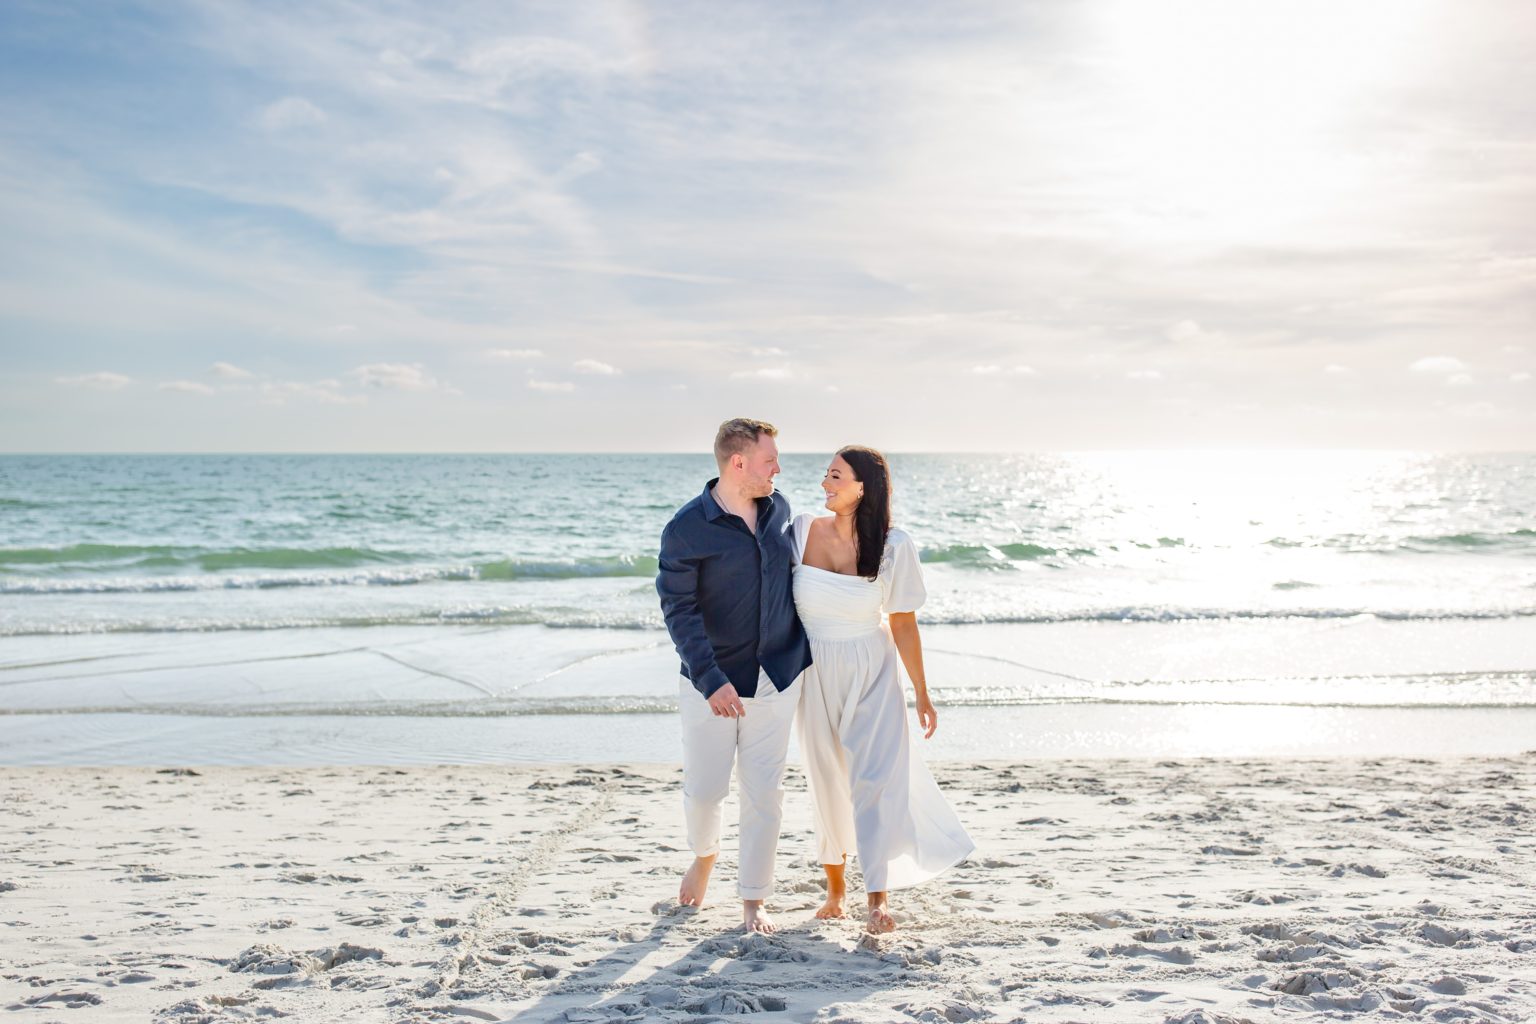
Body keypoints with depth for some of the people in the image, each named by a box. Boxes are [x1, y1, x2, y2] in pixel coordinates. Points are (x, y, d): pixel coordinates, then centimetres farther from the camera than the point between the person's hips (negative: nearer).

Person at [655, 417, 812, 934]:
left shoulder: (778, 508, 2)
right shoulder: (687, 529, -14)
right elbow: (678, 608, -16)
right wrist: (711, 679, -24)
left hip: (776, 676, 4)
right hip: (713, 681, -3)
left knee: (764, 793, 6)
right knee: (704, 788, 7)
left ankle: (753, 901, 21)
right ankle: (704, 855, 41)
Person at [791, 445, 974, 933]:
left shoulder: (893, 546, -12)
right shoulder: (803, 531, -9)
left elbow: (903, 623, -5)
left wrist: (921, 694, 0)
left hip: (872, 673, -2)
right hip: (816, 673, 2)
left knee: (875, 778, -8)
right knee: (828, 782, 11)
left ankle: (878, 896, 3)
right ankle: (835, 886, 28)